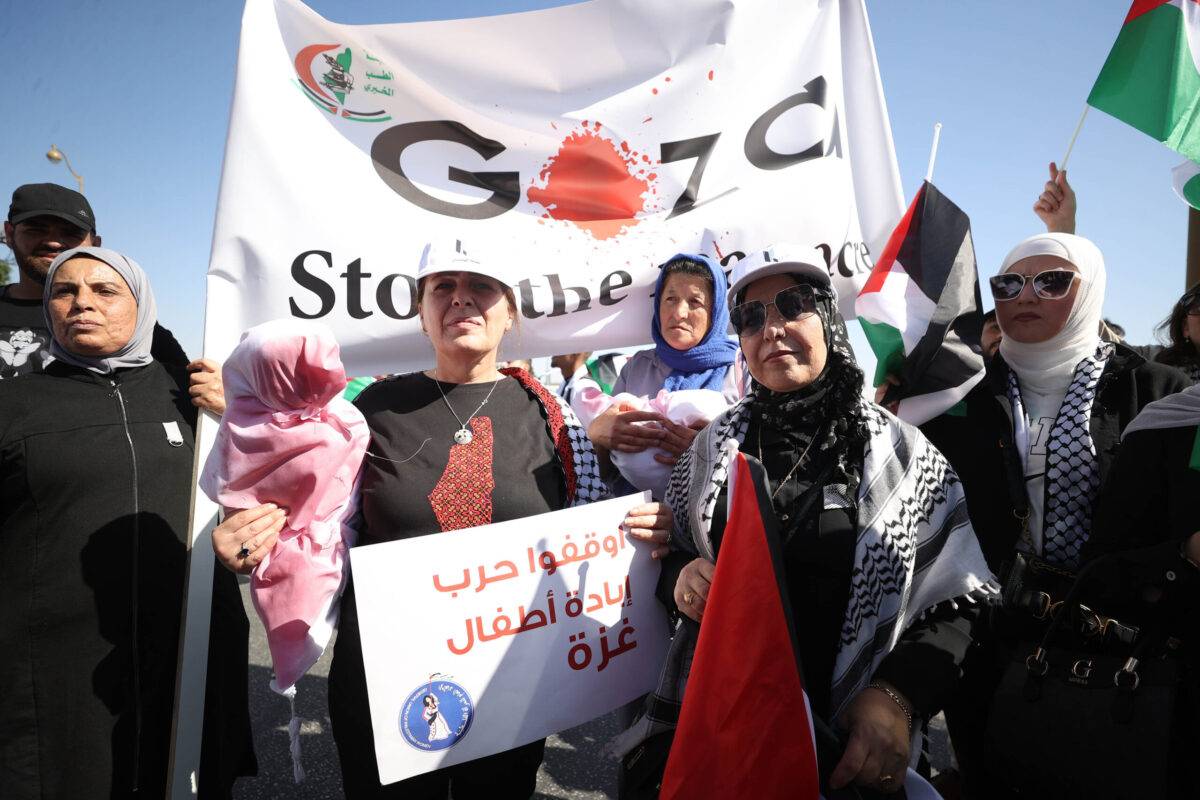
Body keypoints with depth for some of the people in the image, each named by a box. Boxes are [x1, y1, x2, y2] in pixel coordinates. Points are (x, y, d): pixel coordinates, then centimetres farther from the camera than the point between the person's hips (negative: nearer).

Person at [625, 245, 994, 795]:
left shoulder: (904, 453, -6)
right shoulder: (715, 442, 2)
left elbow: (955, 603, -5)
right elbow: (668, 549, 11)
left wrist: (897, 696, -17)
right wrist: (679, 578, -10)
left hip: (847, 739, -2)